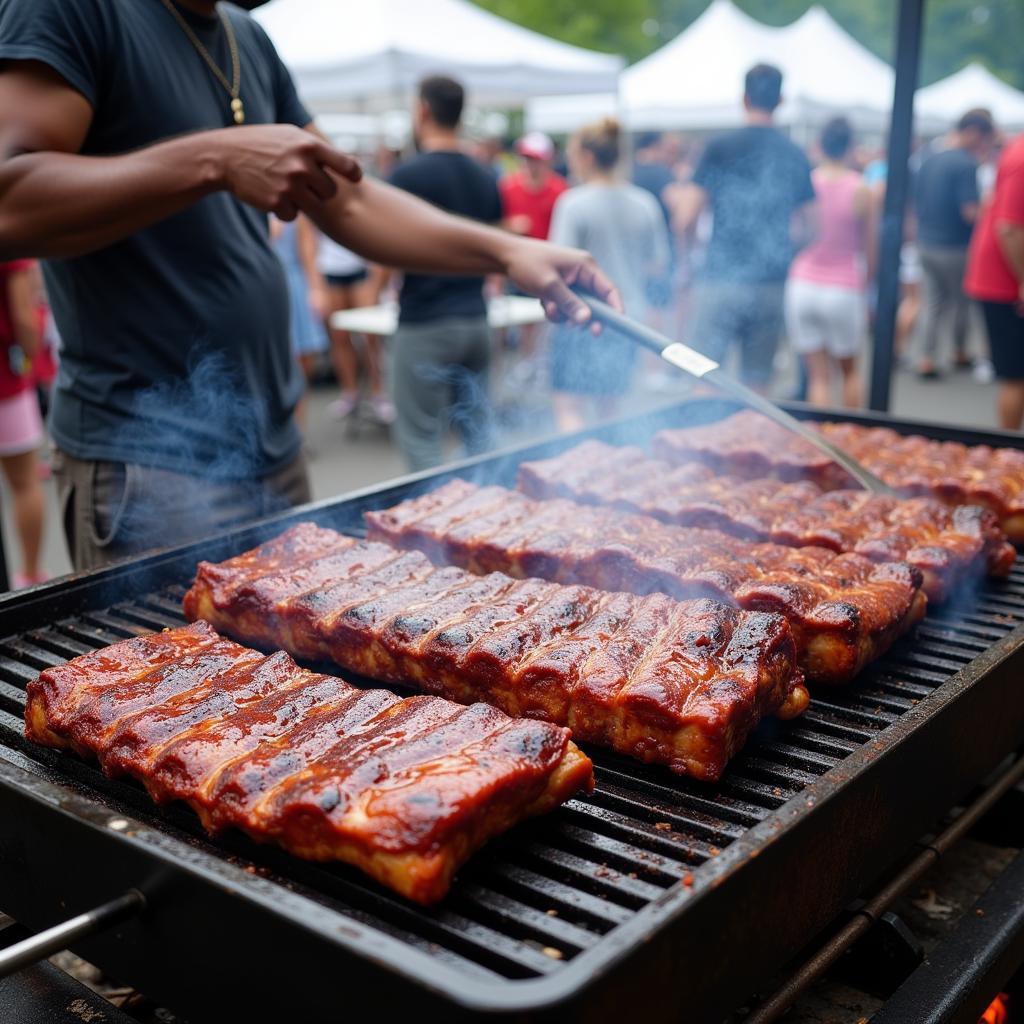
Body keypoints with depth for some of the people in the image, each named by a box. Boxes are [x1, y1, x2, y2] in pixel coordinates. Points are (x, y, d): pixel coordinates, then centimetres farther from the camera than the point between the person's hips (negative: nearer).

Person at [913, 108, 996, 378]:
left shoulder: (928, 161, 7)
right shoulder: (966, 165, -17)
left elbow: (915, 204, 13)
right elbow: (971, 212, -23)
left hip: (926, 244, 6)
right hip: (955, 247, -6)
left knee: (931, 304, 9)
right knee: (962, 302, 14)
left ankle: (926, 360, 6)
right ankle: (960, 353, 29)